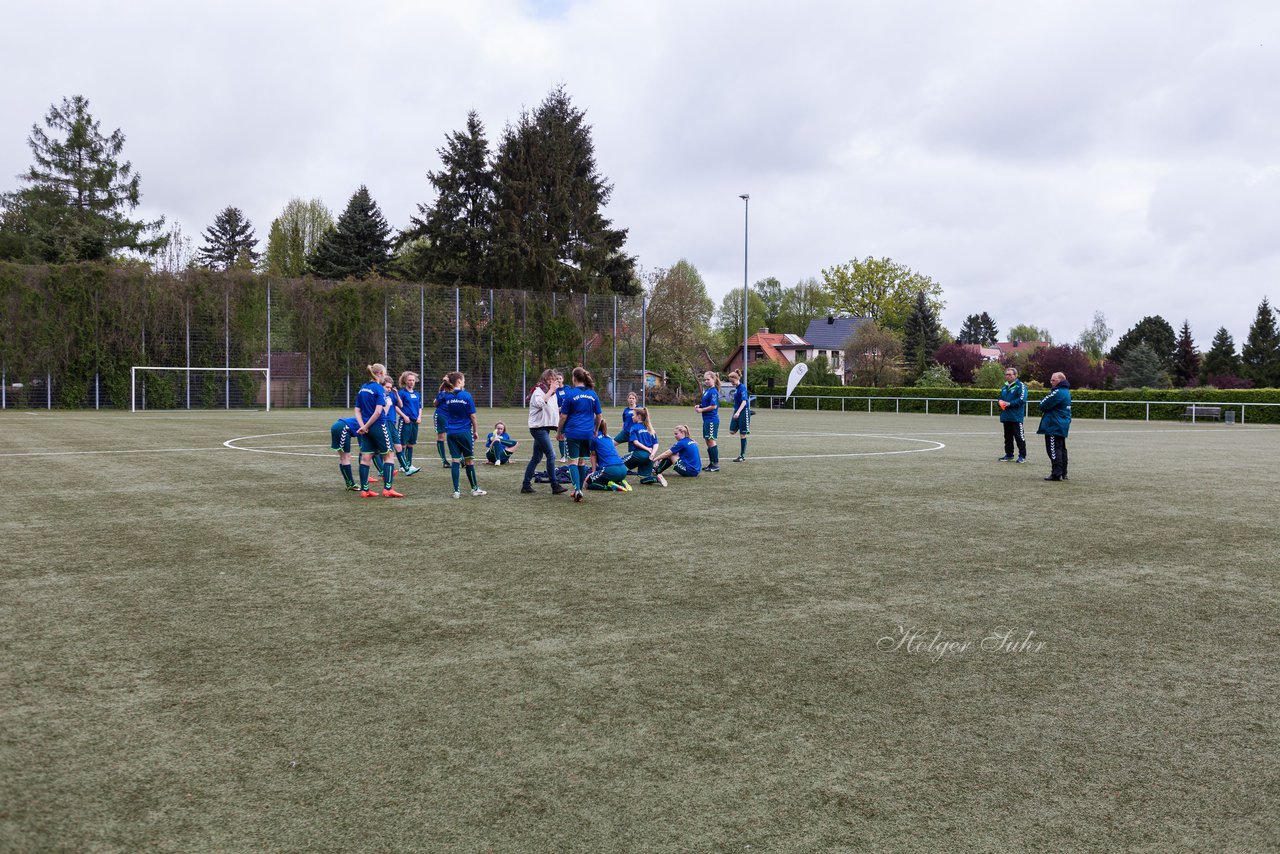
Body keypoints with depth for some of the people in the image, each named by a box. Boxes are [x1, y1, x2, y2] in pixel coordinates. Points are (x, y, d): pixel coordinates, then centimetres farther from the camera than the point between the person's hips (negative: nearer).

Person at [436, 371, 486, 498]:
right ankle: (475, 488, 18)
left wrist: (442, 387, 17)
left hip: (451, 433, 3)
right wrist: (476, 431, 3)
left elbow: (436, 403, 22)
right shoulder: (466, 395, -11)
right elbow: (472, 415, -8)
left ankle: (456, 491, 2)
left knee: (455, 460, 5)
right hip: (465, 432, -3)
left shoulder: (446, 396, 0)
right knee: (469, 460, 8)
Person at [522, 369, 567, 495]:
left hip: (545, 428, 9)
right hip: (538, 427, -9)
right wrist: (551, 391, -27)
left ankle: (526, 485, 13)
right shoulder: (538, 391, -10)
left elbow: (555, 409, 26)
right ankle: (555, 486, -9)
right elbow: (539, 403, -32)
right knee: (551, 455, -12)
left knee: (536, 458, 9)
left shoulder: (552, 393, 17)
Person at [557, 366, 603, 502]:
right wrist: (595, 431, 25)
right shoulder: (593, 394, 4)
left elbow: (563, 416, -4)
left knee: (573, 462, -1)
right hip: (588, 434, 4)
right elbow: (598, 416, 10)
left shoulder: (570, 394, -7)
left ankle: (577, 489, -18)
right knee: (582, 462, 13)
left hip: (573, 433, -4)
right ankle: (579, 491, 18)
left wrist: (559, 432, 8)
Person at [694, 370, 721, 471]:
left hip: (712, 420, -10)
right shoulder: (707, 391, 14)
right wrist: (699, 406, 5)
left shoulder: (713, 391, -15)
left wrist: (701, 409, -13)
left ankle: (716, 464, -2)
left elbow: (713, 406, -20)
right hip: (707, 420, 10)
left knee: (711, 441, -7)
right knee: (708, 442, 13)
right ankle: (712, 464, 20)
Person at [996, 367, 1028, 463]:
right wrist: (1001, 402, 3)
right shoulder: (1005, 386, 18)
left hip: (1016, 416, -7)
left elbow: (1022, 399, -16)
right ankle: (1009, 454, 20)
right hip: (1005, 416, 8)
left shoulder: (1021, 385, -6)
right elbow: (1000, 398, 26)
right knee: (1008, 437, 12)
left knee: (1019, 436, -5)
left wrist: (1009, 403, -19)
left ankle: (1022, 455, 1)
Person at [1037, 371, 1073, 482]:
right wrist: (1045, 409, 4)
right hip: (1062, 426, 10)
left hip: (1054, 426, -10)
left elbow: (1043, 405, -16)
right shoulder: (1066, 391, 15)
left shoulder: (1058, 392, -18)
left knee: (1054, 450, -8)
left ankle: (1056, 474, -10)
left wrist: (1042, 408, 3)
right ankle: (1063, 473, 20)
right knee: (1061, 449, 14)